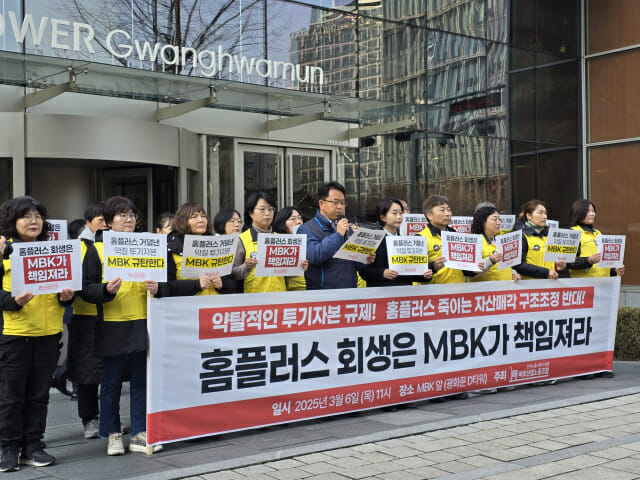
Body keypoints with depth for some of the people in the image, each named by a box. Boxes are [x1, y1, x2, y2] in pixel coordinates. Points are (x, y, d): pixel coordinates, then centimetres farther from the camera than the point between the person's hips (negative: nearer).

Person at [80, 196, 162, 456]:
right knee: (111, 383, 6)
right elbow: (86, 288, -4)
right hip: (112, 327, -3)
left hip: (142, 324, 3)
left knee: (142, 381, 7)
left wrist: (156, 287, -7)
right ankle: (113, 434, 19)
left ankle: (140, 434, 15)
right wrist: (107, 290, -23)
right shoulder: (97, 249, 0)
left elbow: (158, 277, 16)